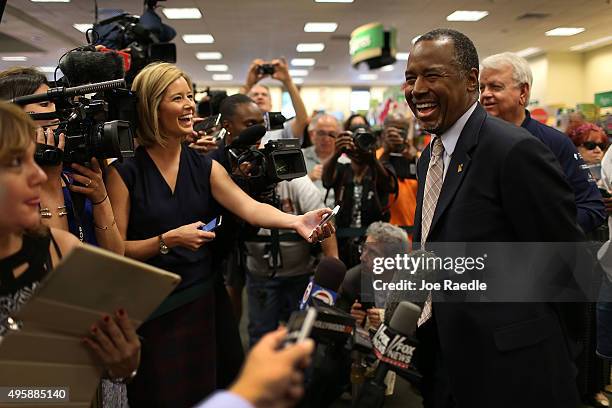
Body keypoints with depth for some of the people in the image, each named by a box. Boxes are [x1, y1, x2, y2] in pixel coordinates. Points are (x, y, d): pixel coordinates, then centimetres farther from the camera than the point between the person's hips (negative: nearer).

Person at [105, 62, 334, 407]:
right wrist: (169, 240, -23)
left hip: (200, 301, 4)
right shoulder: (125, 171, -10)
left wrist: (297, 221, -29)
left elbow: (251, 208, -12)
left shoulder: (205, 167, 3)